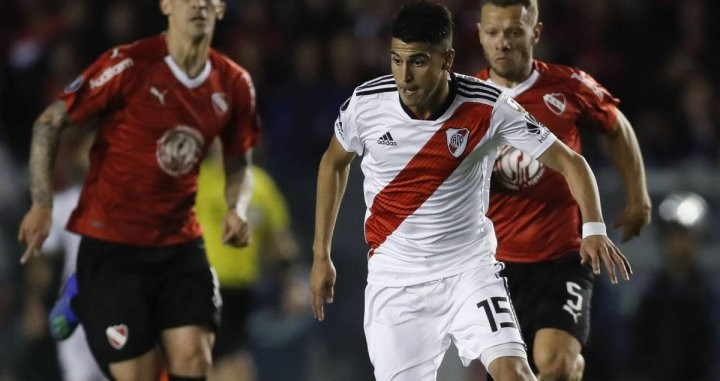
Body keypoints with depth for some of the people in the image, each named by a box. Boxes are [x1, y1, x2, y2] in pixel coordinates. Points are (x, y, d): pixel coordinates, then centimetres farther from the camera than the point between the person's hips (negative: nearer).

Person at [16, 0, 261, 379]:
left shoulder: (233, 84, 2)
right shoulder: (129, 65, -13)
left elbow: (239, 164, 16)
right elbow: (49, 122, -6)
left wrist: (237, 209, -6)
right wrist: (42, 205, -13)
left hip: (180, 244, 4)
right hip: (111, 244, -4)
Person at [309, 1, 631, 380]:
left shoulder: (488, 107, -16)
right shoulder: (365, 104, -10)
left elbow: (568, 161, -10)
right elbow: (334, 163, 11)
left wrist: (593, 229, -27)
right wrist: (321, 255, 11)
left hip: (469, 268, -2)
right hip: (394, 279, 2)